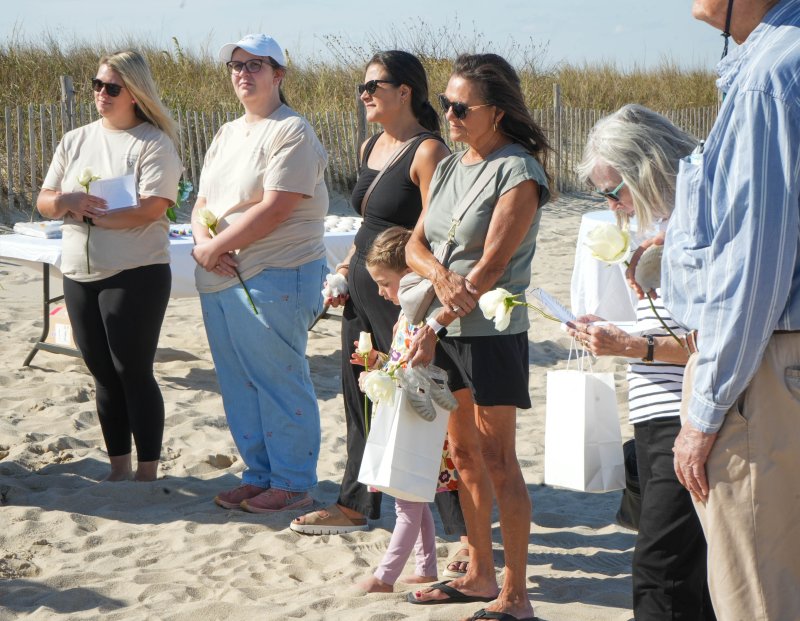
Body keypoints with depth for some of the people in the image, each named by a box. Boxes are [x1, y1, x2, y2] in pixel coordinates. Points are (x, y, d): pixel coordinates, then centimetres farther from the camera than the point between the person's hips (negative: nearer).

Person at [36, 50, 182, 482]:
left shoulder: (154, 143, -7)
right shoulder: (75, 141, 13)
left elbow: (152, 207, -19)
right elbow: (44, 202, 10)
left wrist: (94, 215, -15)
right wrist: (67, 201, -13)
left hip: (136, 275, -6)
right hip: (79, 275, 6)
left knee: (134, 372, -3)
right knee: (103, 374, 11)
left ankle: (147, 474, 6)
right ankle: (118, 468, 21)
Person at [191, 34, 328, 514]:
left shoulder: (292, 132, -9)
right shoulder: (227, 134, 19)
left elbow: (276, 208, -18)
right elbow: (203, 203, 16)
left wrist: (218, 246, -13)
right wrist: (204, 244, -6)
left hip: (274, 279, -8)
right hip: (219, 278, 8)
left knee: (280, 382, -2)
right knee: (239, 384, 12)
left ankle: (293, 485, 7)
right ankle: (259, 475, 23)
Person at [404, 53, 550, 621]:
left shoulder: (518, 172, -12)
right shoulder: (449, 167, 12)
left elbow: (491, 265, -17)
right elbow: (416, 245, 7)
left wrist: (435, 326, -17)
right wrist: (441, 275, -16)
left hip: (491, 331, -8)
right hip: (445, 327, 8)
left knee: (498, 462, -5)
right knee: (463, 454, 13)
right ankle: (480, 575, 25)